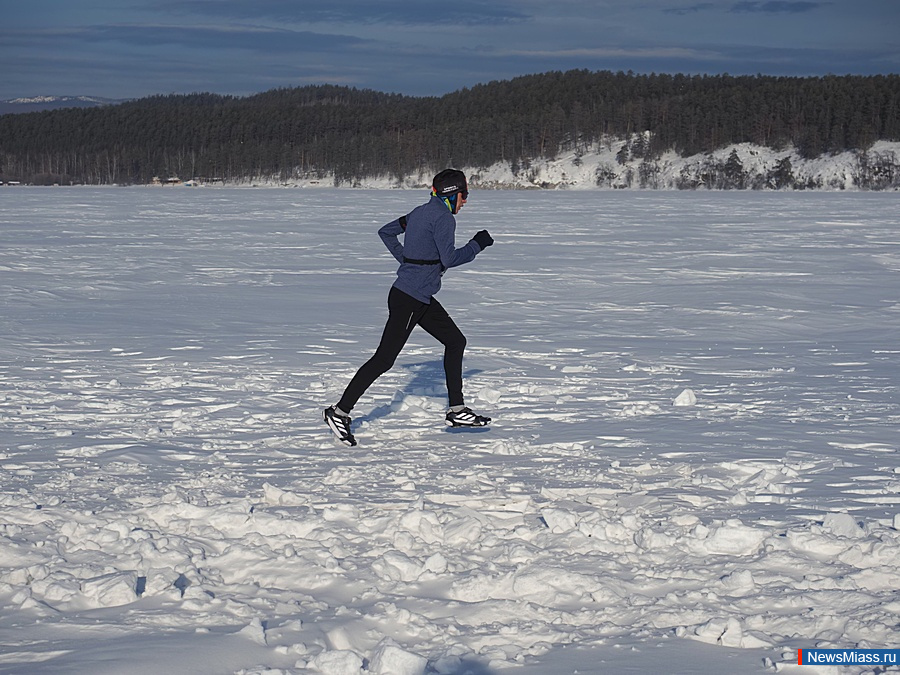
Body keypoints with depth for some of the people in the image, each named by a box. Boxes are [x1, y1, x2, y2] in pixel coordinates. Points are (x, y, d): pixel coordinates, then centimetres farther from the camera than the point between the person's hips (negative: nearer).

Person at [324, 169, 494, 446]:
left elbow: (386, 232, 20)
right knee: (384, 358, -6)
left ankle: (457, 411, 18)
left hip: (421, 299, 11)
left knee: (455, 341, 14)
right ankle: (340, 412, -1)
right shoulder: (443, 218, -15)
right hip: (408, 300, -11)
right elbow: (449, 259, -21)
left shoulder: (422, 212, 12)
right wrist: (477, 245, -8)